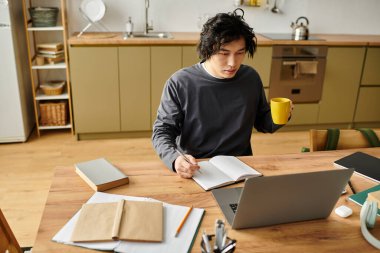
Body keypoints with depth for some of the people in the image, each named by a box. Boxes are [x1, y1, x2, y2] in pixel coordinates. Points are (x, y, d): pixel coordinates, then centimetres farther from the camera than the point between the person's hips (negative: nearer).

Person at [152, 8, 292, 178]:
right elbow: (162, 131, -8)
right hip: (193, 170, -3)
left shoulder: (251, 78, 0)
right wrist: (174, 159, -28)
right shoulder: (180, 83, -11)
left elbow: (262, 123, 14)